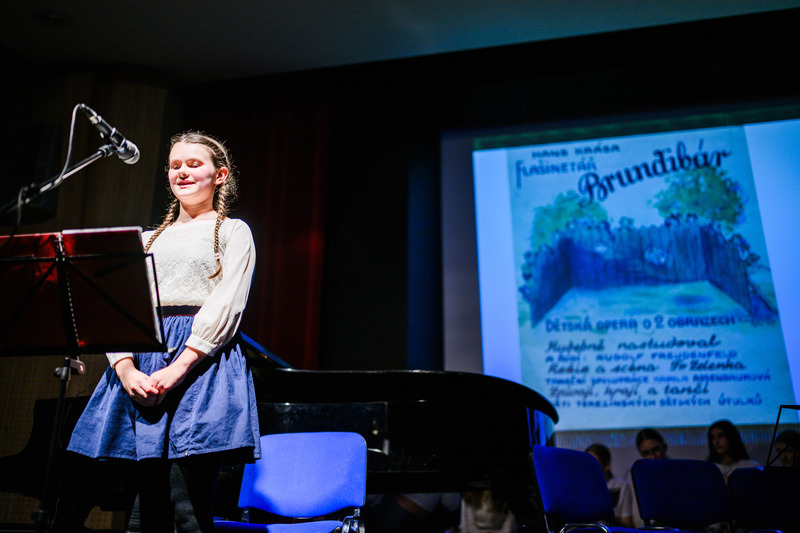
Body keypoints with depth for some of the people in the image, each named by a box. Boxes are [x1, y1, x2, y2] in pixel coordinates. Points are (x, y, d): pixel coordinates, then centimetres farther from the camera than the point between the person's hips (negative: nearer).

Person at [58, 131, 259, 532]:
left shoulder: (232, 231, 9)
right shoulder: (149, 239, 24)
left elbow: (226, 307, -5)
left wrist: (175, 371, -15)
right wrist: (126, 370, -5)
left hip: (201, 363, -5)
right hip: (142, 364, 5)